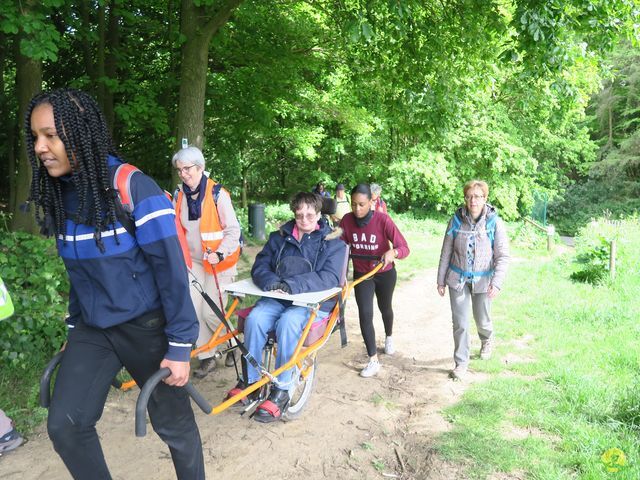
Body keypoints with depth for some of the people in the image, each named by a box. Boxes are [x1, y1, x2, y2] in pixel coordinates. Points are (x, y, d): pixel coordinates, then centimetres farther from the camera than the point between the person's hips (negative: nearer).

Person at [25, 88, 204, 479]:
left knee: (173, 425, 9)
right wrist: (74, 325, 18)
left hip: (146, 326, -5)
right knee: (64, 425, -2)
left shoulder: (135, 188, -20)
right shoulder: (60, 194, 1)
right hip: (93, 328, 6)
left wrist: (180, 345, -17)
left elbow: (171, 270, -18)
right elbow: (79, 270, 13)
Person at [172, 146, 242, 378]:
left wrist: (220, 254, -25)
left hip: (218, 262, -5)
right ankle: (206, 357, 14)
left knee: (211, 312, -6)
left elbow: (233, 230, -12)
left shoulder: (217, 194, -13)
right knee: (194, 309, -1)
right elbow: (177, 229, 16)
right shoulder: (179, 196, 4)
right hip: (193, 260, 5)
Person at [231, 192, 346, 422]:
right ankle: (250, 379, -9)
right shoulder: (280, 237, 13)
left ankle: (281, 390, -21)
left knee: (287, 323, -34)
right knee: (254, 318, -26)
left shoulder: (333, 242, 1)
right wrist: (271, 282, -19)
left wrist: (292, 285, -27)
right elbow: (260, 266, 5)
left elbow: (330, 278, -14)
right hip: (277, 298, 4)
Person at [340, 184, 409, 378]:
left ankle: (389, 337, 54)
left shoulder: (383, 220, -26)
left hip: (385, 273, -1)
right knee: (365, 314, -10)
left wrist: (392, 252, -49)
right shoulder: (347, 220, -18)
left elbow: (404, 247, -28)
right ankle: (373, 361, 2)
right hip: (361, 274, 1)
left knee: (385, 307, 22)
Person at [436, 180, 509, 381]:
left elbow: (503, 256, -9)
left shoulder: (494, 222, -12)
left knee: (482, 321, 16)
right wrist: (441, 280, 3)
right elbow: (446, 252, 0)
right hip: (458, 280, 1)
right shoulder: (456, 220, -7)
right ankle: (461, 363, 20)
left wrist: (497, 283, -19)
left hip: (482, 281, -1)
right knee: (460, 323, 4)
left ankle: (486, 340, 51)